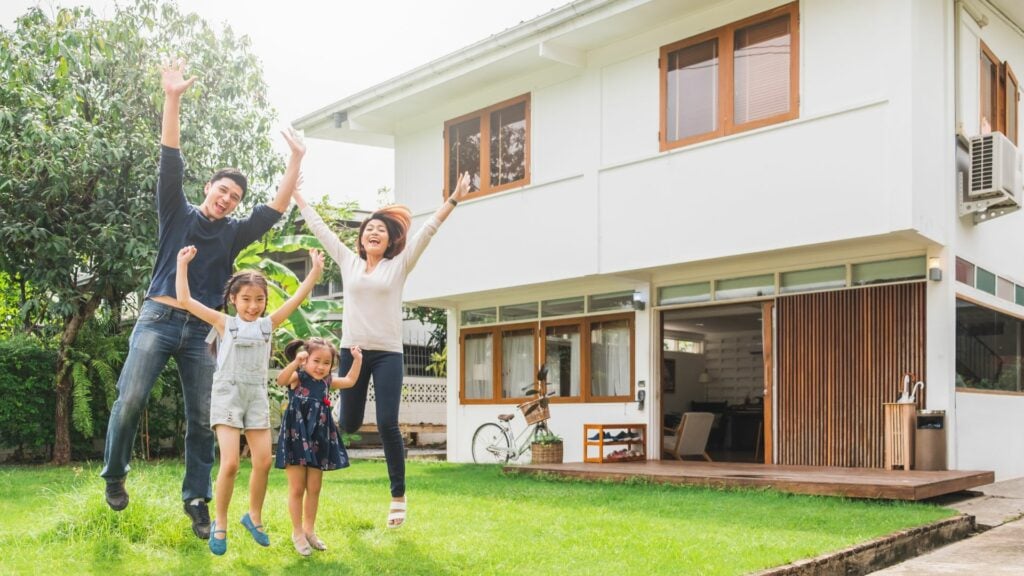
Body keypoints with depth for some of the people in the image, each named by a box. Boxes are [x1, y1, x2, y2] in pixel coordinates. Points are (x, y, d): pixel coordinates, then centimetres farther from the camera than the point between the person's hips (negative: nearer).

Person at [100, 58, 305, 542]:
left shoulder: (234, 233, 15)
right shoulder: (178, 213, 9)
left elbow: (275, 209, 6)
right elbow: (171, 163, -2)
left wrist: (295, 162, -3)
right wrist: (173, 100, -12)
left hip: (203, 329, 3)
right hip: (159, 317, -2)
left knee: (201, 418, 1)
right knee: (130, 399, -13)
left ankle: (197, 499, 9)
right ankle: (114, 474, 11)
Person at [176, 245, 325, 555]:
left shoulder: (268, 324, 8)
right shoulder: (225, 323, 0)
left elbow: (296, 298, 3)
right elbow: (185, 300, -4)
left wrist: (315, 270, -3)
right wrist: (183, 264, -3)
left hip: (257, 397, 3)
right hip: (227, 396, -3)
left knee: (263, 463, 2)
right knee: (230, 463, -12)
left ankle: (254, 516, 24)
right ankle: (220, 523, 7)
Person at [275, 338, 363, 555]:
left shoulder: (327, 382, 8)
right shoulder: (298, 377, -10)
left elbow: (349, 381, 24)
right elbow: (281, 380, -32)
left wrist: (357, 360, 18)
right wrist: (296, 362, -46)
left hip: (318, 440, 6)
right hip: (296, 438, -6)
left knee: (314, 489, 13)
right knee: (297, 489, 3)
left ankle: (309, 529, 27)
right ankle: (297, 533, 16)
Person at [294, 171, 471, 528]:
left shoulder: (399, 265, 4)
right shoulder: (348, 262, 11)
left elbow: (427, 230, -4)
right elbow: (319, 228, 16)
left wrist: (454, 200, -11)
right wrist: (297, 196, 20)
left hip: (387, 354, -2)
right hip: (352, 351, 3)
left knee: (387, 424, -10)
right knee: (349, 424, 4)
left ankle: (399, 496, -1)